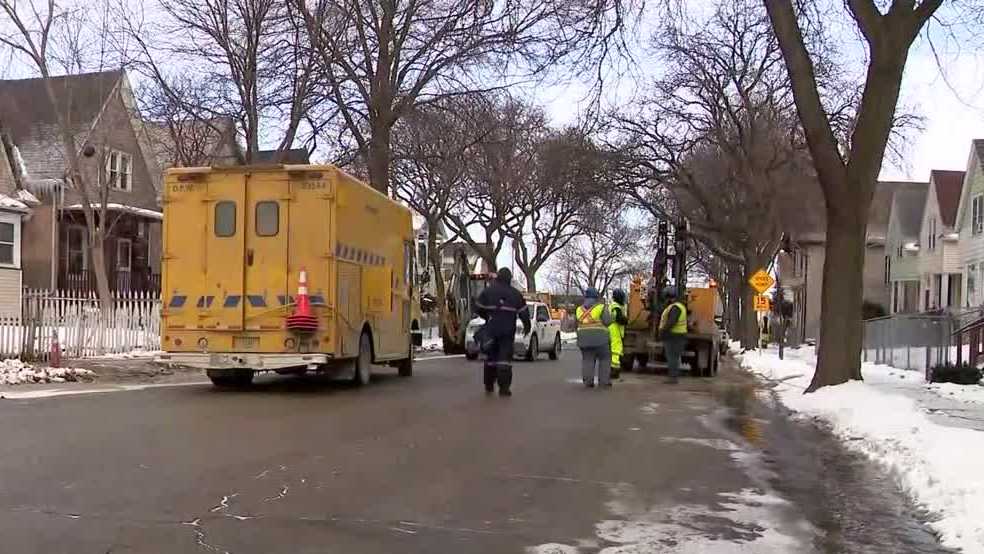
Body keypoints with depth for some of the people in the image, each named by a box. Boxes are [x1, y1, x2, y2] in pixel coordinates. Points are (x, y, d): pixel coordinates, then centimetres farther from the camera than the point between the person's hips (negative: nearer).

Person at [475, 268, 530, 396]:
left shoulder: (487, 291, 0)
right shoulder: (515, 294, 2)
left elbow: (479, 308, 1)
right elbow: (523, 312, 3)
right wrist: (527, 325, 18)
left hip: (491, 329, 1)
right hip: (508, 330, -1)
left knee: (491, 356, 13)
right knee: (505, 357, -2)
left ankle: (489, 386, 19)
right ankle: (504, 387, -9)